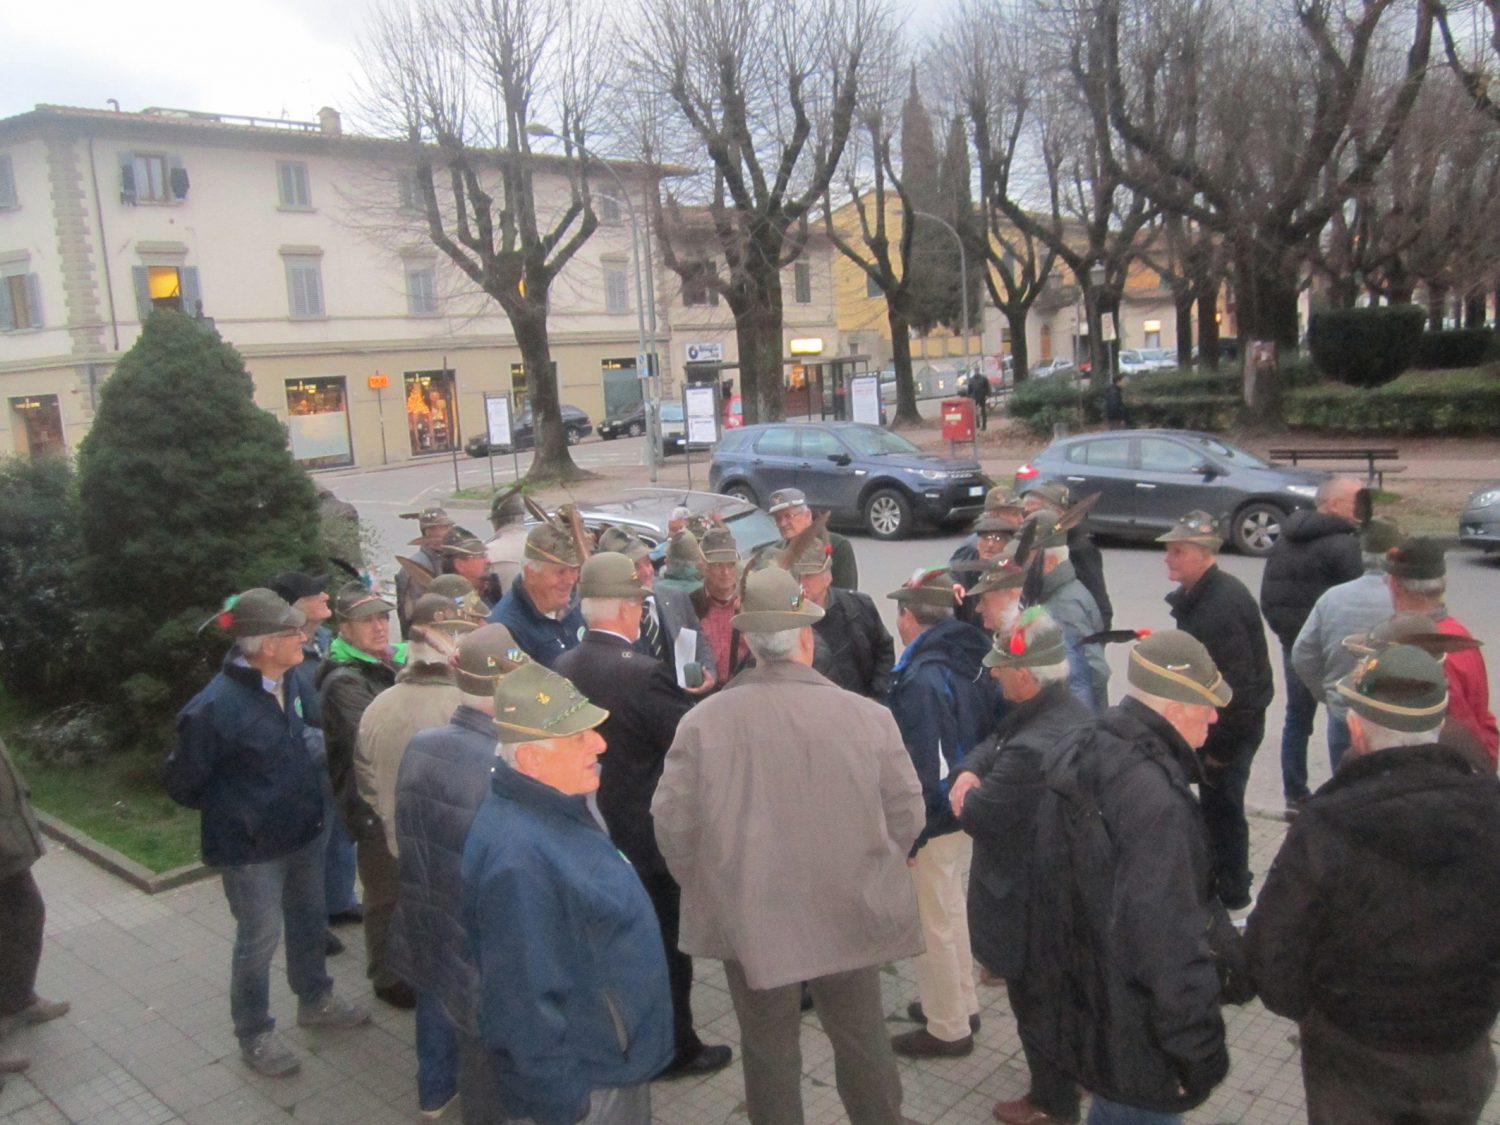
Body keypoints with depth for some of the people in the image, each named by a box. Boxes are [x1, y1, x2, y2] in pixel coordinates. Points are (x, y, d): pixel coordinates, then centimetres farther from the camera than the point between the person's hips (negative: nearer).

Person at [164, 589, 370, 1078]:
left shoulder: (281, 686, -3)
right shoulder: (214, 708, -26)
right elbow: (181, 784, -15)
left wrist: (305, 797, 7)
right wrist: (239, 812, -8)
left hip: (303, 834, 7)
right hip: (252, 849, -7)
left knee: (309, 922, 23)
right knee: (258, 940, 9)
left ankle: (315, 1000, 45)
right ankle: (254, 1035, 30)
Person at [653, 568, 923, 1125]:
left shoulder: (703, 720, -15)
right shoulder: (868, 716, -14)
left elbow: (673, 822, -8)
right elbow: (906, 816, -6)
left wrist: (709, 887, 9)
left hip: (748, 918, 0)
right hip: (849, 913, 0)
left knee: (768, 1050, 18)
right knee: (863, 1042, 20)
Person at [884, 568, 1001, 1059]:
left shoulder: (922, 678, -25)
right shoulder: (971, 659, 1)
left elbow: (927, 766, -26)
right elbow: (991, 727, 9)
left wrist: (910, 833, -18)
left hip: (935, 818, -9)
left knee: (933, 922, 8)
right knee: (951, 908, 24)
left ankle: (948, 1028, 22)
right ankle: (961, 1004, 40)